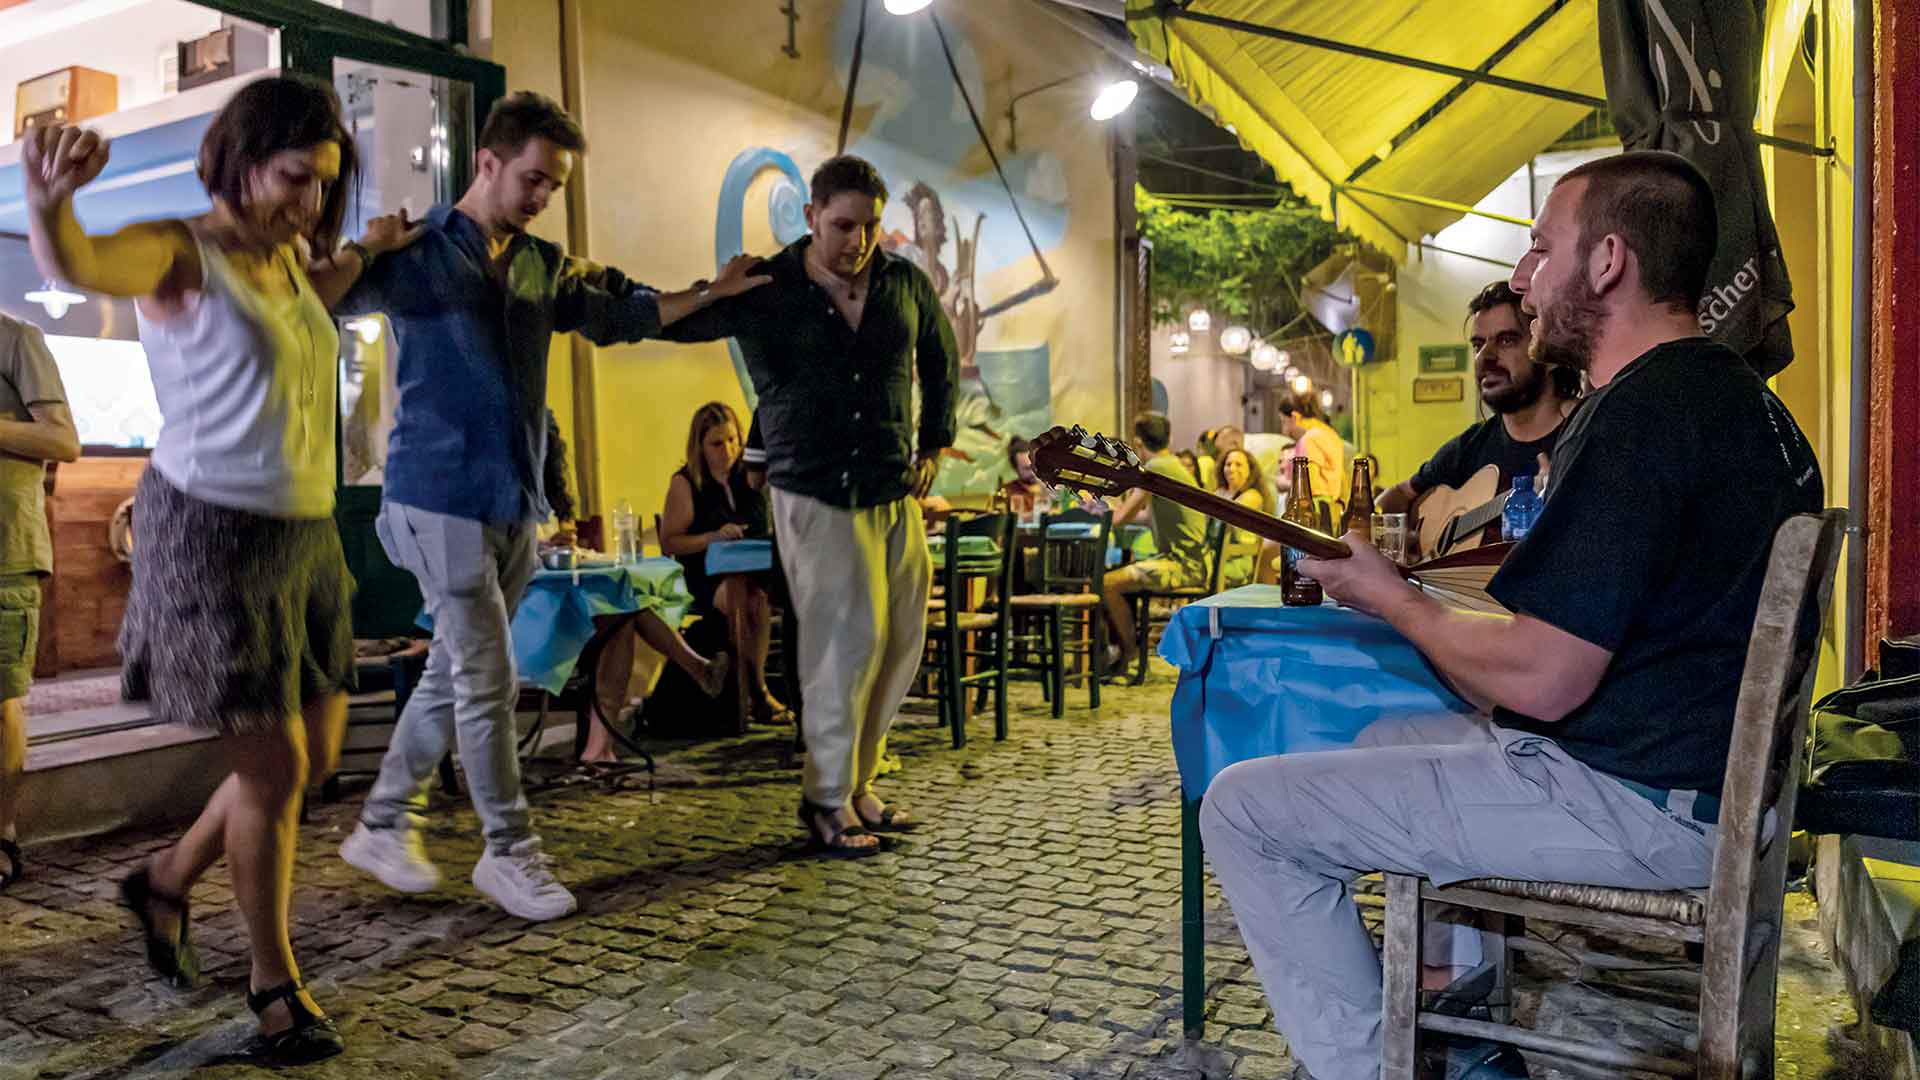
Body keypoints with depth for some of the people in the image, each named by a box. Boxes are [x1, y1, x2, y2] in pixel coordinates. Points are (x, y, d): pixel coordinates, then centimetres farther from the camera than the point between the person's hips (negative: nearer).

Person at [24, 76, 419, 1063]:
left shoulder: (285, 258, 11)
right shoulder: (179, 255, -11)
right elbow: (73, 261, -34)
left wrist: (361, 256, 30)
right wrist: (48, 197, -53)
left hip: (307, 532, 8)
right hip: (214, 534, -8)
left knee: (317, 755, 14)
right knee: (273, 767, -2)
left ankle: (167, 880, 38)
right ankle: (276, 982, 17)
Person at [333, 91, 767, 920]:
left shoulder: (543, 266, 13)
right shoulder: (419, 253, -5)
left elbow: (619, 317, 25)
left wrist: (712, 293, 19)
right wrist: (363, 252, -28)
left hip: (515, 502, 6)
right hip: (442, 495, -6)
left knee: (454, 675, 13)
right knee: (487, 680, -4)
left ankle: (383, 826, 28)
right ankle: (510, 852, 9)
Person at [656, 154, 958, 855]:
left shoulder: (904, 284, 5)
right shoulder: (765, 290, -6)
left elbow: (943, 362, 22)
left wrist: (935, 444, 18)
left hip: (896, 495, 5)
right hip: (815, 496, -5)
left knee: (900, 644, 8)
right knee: (850, 636, -12)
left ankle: (854, 782, 25)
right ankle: (827, 799, 5)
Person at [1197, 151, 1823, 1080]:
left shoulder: (1637, 414, -21)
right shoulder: (1741, 396, 13)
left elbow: (1539, 681, -25)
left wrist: (1386, 597, -8)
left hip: (1636, 802, -11)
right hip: (1708, 774, 11)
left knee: (1242, 809, -9)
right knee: (1382, 738, 29)